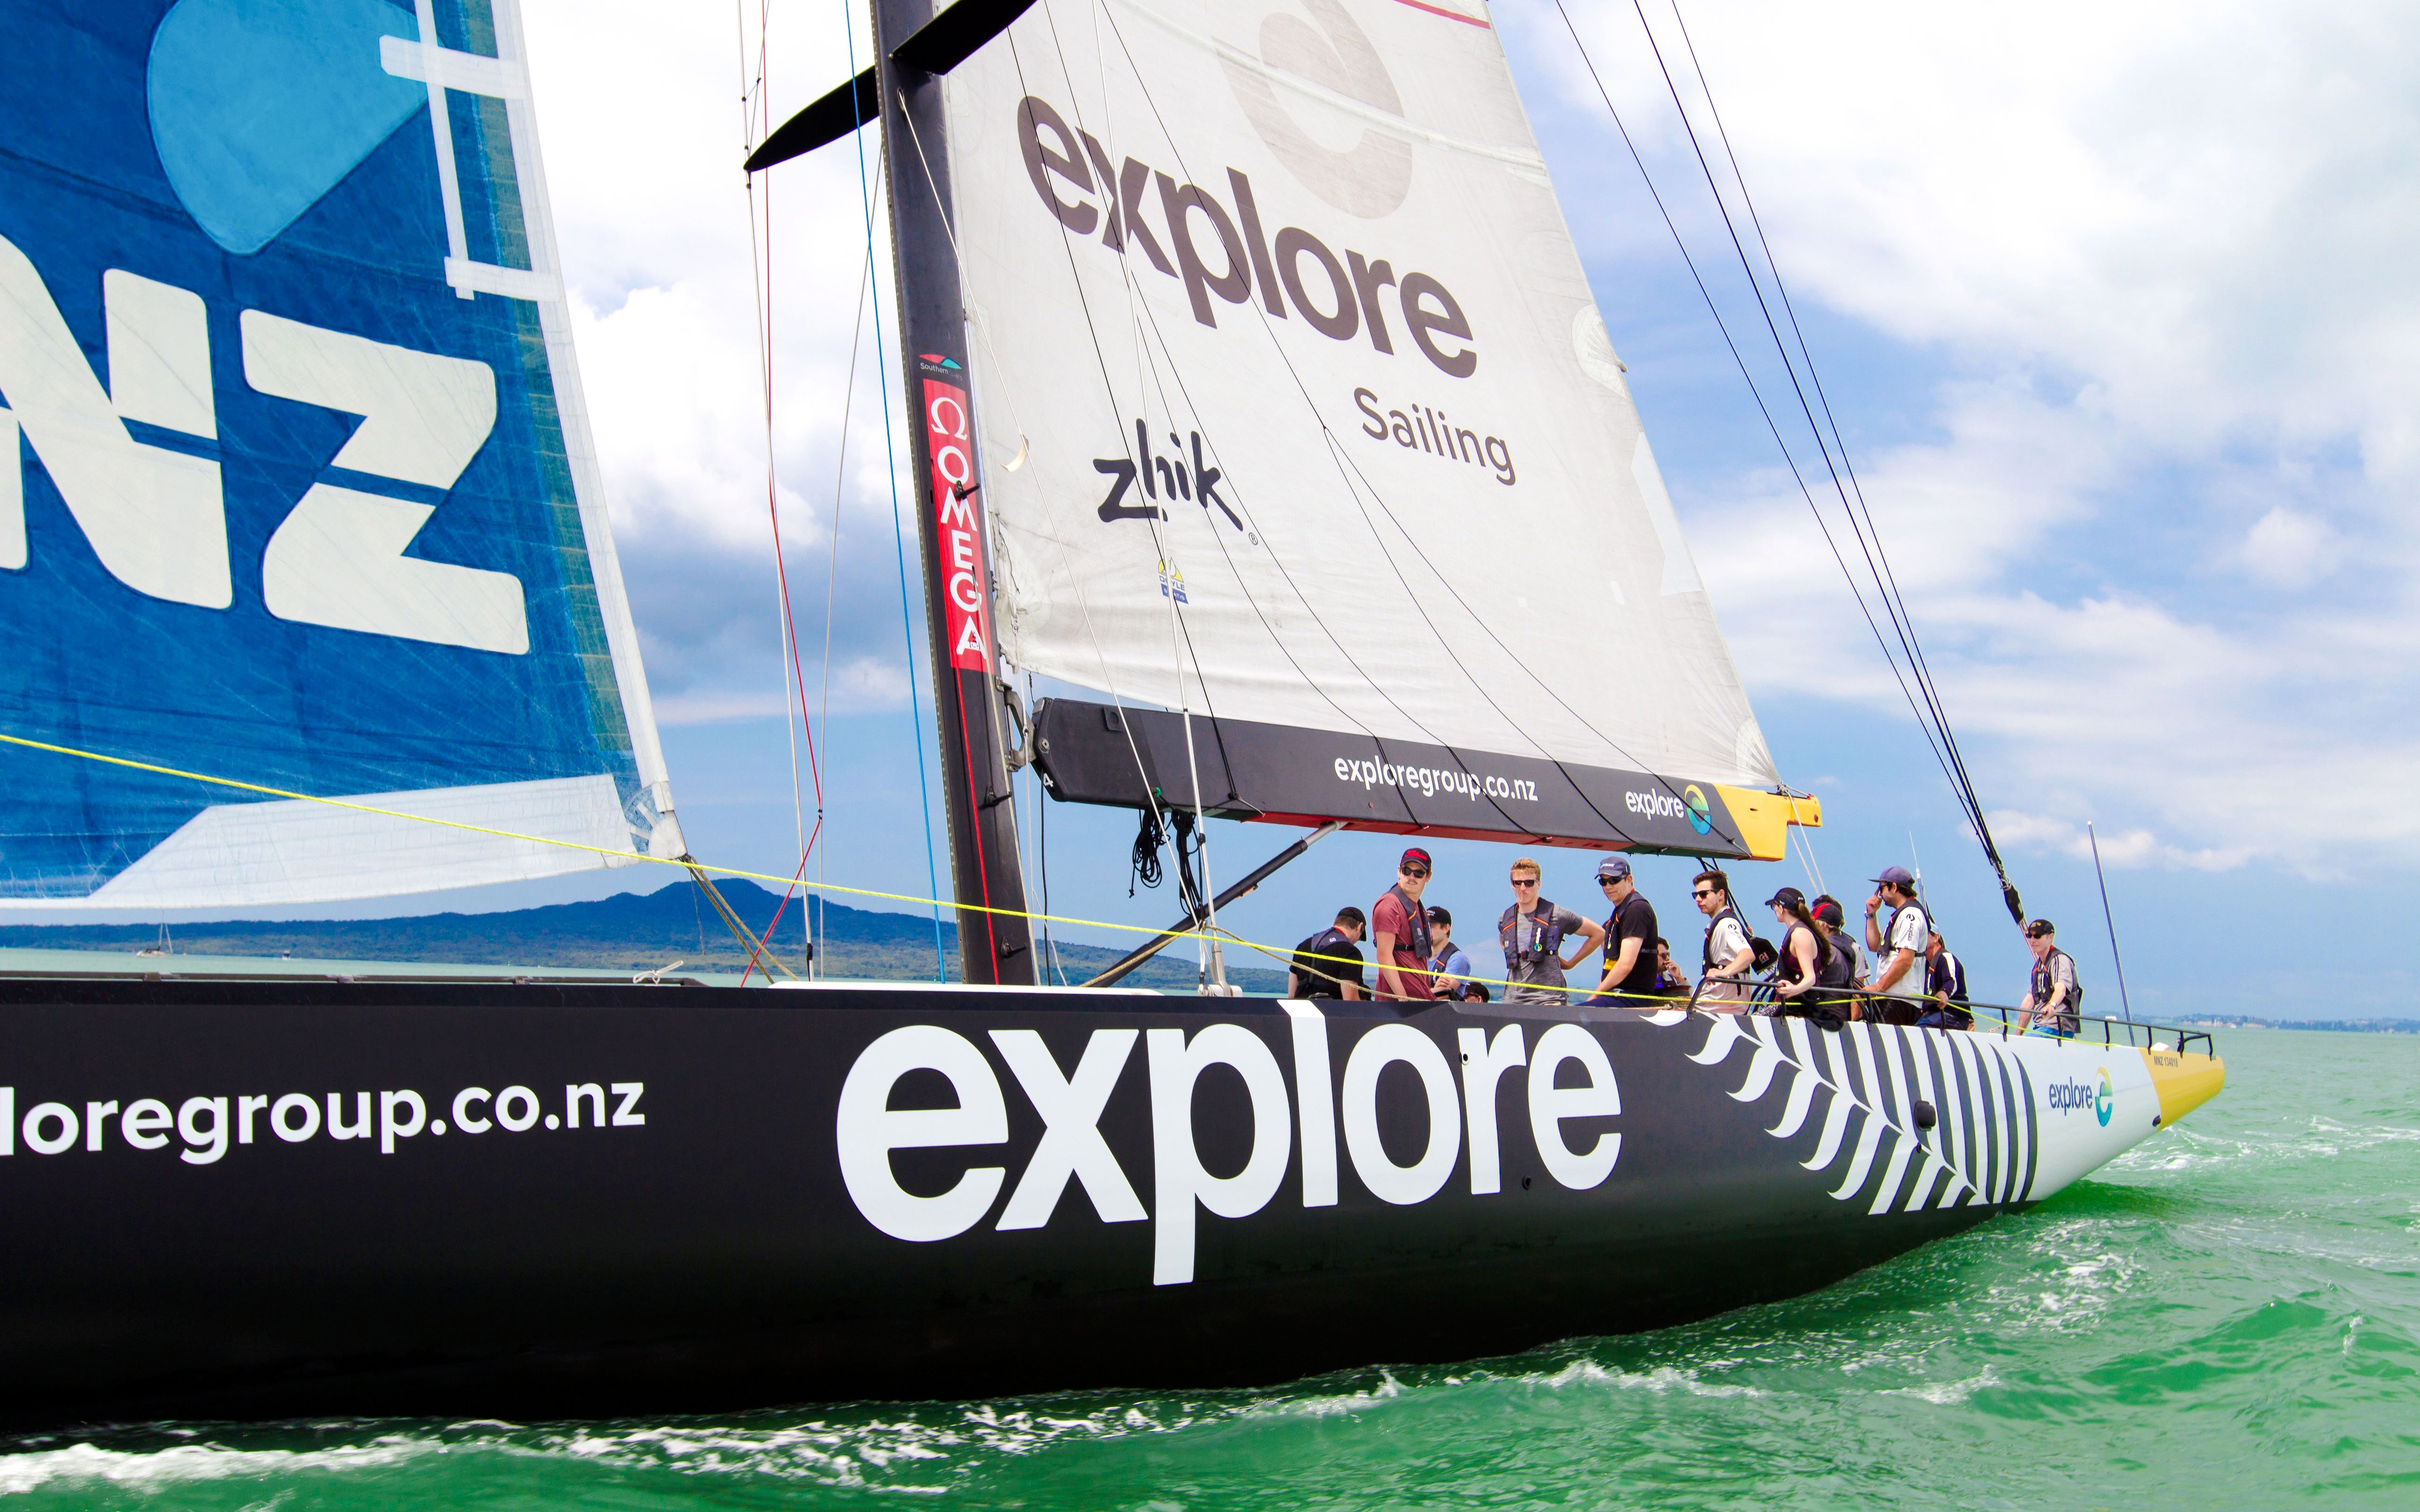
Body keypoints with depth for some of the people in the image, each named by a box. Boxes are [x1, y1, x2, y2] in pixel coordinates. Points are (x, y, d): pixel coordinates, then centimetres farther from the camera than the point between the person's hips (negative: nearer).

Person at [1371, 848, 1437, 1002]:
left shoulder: (1418, 909, 22)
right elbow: (1384, 955, -16)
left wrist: (1428, 992, 17)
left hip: (1420, 997, 8)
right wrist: (1403, 997, -21)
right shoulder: (1390, 905, -8)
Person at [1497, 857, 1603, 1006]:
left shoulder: (1557, 916, -1)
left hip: (1549, 998, -4)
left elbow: (1598, 934, 10)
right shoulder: (1504, 919, 12)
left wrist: (1571, 963, 10)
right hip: (1513, 999, 4)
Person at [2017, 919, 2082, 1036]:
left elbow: (2061, 989, -27)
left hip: (2058, 1029, -9)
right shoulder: (2038, 965, 20)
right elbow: (2030, 1000, 20)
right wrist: (2018, 1035, 16)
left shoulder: (2060, 960, -7)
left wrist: (2052, 1005, -49)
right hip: (2040, 1028, 9)